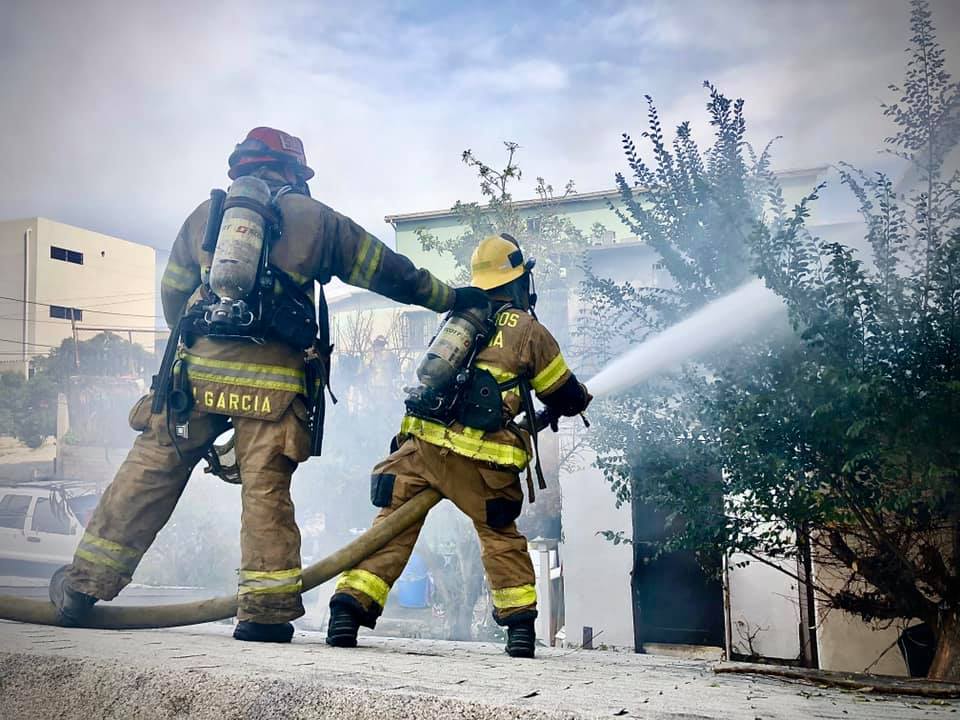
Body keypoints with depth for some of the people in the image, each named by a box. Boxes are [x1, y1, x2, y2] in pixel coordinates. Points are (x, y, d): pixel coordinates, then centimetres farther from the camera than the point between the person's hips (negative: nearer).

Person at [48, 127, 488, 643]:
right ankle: (268, 611, 1)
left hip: (199, 367, 2)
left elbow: (172, 296, 22)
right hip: (275, 378, -2)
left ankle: (84, 586, 17)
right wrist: (451, 298, 26)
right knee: (266, 492, 2)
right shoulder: (314, 217, 11)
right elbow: (387, 270, 16)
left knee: (148, 477, 9)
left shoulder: (206, 213, 18)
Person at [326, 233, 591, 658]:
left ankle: (351, 604, -1)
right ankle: (520, 625, 18)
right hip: (479, 457, -2)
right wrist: (582, 399, 40)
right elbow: (565, 397, 15)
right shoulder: (529, 330, 7)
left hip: (421, 440, 3)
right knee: (501, 536, 16)